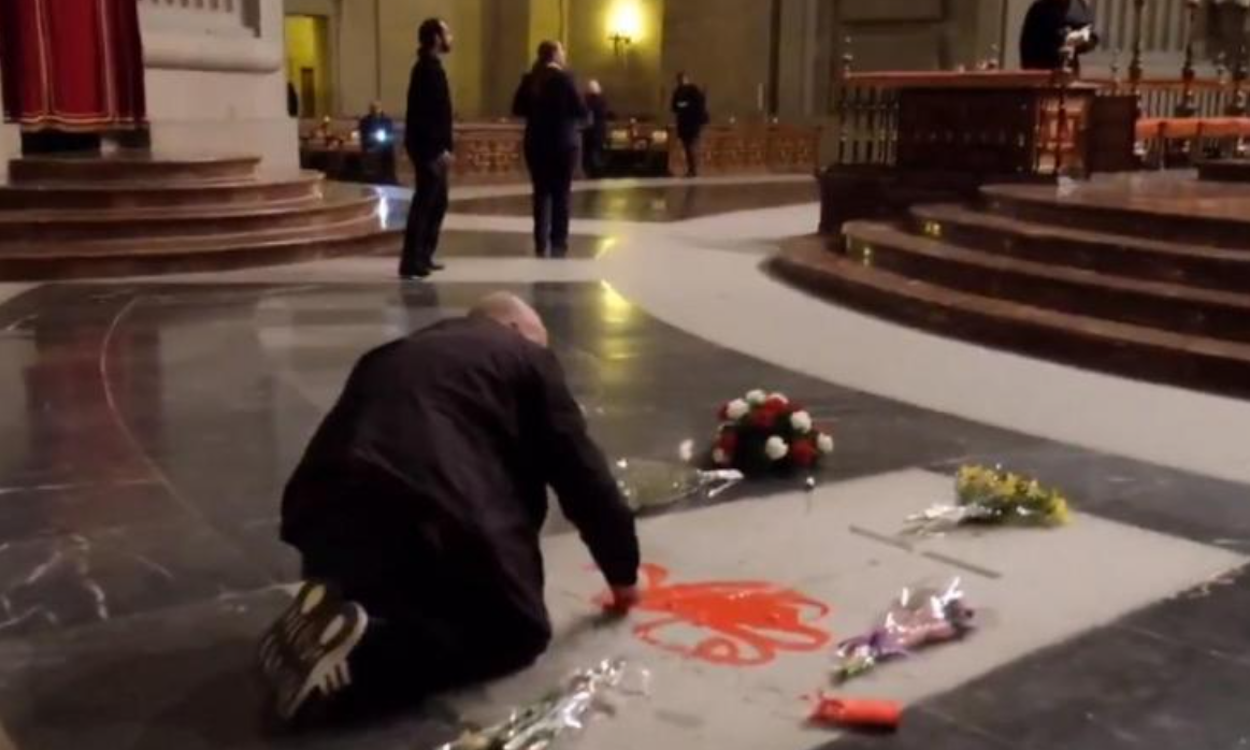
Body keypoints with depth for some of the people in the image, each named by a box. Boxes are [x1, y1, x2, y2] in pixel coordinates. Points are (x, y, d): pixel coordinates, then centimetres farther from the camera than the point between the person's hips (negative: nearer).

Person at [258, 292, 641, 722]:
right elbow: (581, 474, 12)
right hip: (433, 528, -7)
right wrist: (622, 572, 24)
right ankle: (363, 648, -9)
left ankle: (332, 616, 2)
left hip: (324, 520, 7)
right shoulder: (526, 360, 14)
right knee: (521, 631, 14)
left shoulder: (390, 357, 31)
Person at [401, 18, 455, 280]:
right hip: (429, 148, -10)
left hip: (432, 147, 10)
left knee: (437, 203, 15)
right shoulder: (428, 68, -15)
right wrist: (440, 150, -23)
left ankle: (423, 257, 21)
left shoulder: (430, 67, 16)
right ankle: (410, 263, -7)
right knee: (424, 204, -8)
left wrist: (445, 148, 19)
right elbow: (427, 114, -22)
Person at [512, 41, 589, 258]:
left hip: (536, 143, 4)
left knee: (541, 193, 10)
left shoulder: (529, 79, 2)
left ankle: (541, 244, 8)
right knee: (561, 194, 3)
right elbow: (582, 112, -12)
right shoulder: (564, 78, -10)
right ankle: (558, 244, 2)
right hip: (562, 143, -4)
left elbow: (518, 109, 5)